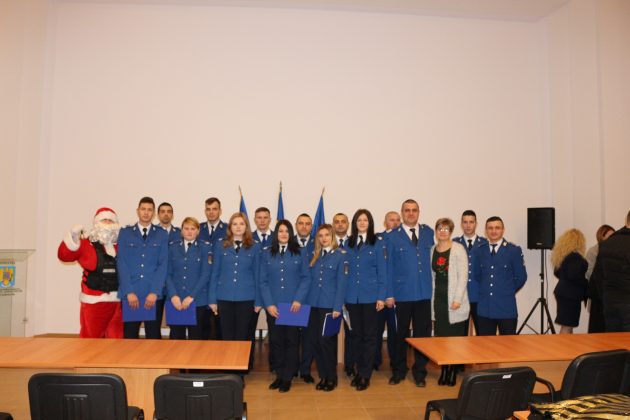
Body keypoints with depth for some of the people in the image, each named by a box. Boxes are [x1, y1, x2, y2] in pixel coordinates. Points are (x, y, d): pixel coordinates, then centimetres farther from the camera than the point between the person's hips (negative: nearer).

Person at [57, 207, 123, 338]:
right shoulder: (86, 244, 2)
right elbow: (64, 255, -4)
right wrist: (73, 236, -17)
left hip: (117, 300, 2)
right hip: (93, 300, -2)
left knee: (116, 339, 11)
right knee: (90, 338, 5)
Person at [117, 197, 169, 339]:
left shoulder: (162, 234, 7)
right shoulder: (125, 232, 7)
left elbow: (163, 265, -1)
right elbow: (121, 263, 0)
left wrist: (154, 292, -11)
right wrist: (129, 291, -10)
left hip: (154, 295, 0)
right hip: (130, 294, 0)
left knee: (153, 336, 5)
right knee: (129, 336, 5)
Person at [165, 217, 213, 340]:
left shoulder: (205, 247, 1)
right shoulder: (173, 247, 8)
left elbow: (206, 274, -5)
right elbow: (168, 273, 5)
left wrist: (191, 296, -12)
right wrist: (173, 295, -8)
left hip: (198, 301, -2)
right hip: (175, 301, 2)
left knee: (196, 338, 4)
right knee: (176, 338, 6)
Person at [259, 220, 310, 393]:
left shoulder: (300, 253, 3)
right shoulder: (267, 254, 5)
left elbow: (306, 278, 0)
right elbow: (263, 281, 2)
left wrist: (299, 299, -12)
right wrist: (268, 304, -7)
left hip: (293, 305, -1)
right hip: (273, 306, 1)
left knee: (291, 341, 4)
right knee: (275, 341, 7)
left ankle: (287, 377, 16)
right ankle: (279, 375, 21)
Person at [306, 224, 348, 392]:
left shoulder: (340, 255, -3)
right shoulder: (315, 256, 12)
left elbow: (342, 283, -7)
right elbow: (310, 280, 11)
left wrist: (337, 307, -12)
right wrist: (306, 302, 3)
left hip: (330, 305, -5)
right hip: (313, 304, 5)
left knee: (327, 340, -3)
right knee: (315, 340, 6)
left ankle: (332, 378, 14)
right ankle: (323, 376, 21)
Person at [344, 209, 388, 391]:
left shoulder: (378, 243, -2)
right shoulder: (349, 243, 8)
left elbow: (382, 272, -4)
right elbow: (346, 270, 8)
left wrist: (381, 297, -9)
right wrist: (344, 295, 4)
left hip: (370, 296, -3)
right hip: (352, 296, 3)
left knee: (369, 335, 4)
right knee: (356, 334, 11)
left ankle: (365, 375, 13)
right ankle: (359, 371, 23)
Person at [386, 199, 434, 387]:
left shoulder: (428, 233, 7)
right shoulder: (392, 237, -1)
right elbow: (388, 267, -2)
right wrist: (389, 294, -5)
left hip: (424, 293, 2)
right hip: (403, 293, -2)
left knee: (422, 334, 9)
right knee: (401, 334, 10)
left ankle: (419, 371, 25)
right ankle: (399, 371, 27)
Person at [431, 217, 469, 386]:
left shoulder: (458, 249, -6)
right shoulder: (432, 250, 9)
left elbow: (463, 275, -10)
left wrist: (457, 299, -15)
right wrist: (432, 298, 7)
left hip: (454, 302, -4)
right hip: (438, 301, 4)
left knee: (455, 337, 1)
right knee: (440, 337, 6)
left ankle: (453, 371, 14)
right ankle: (444, 370, 18)